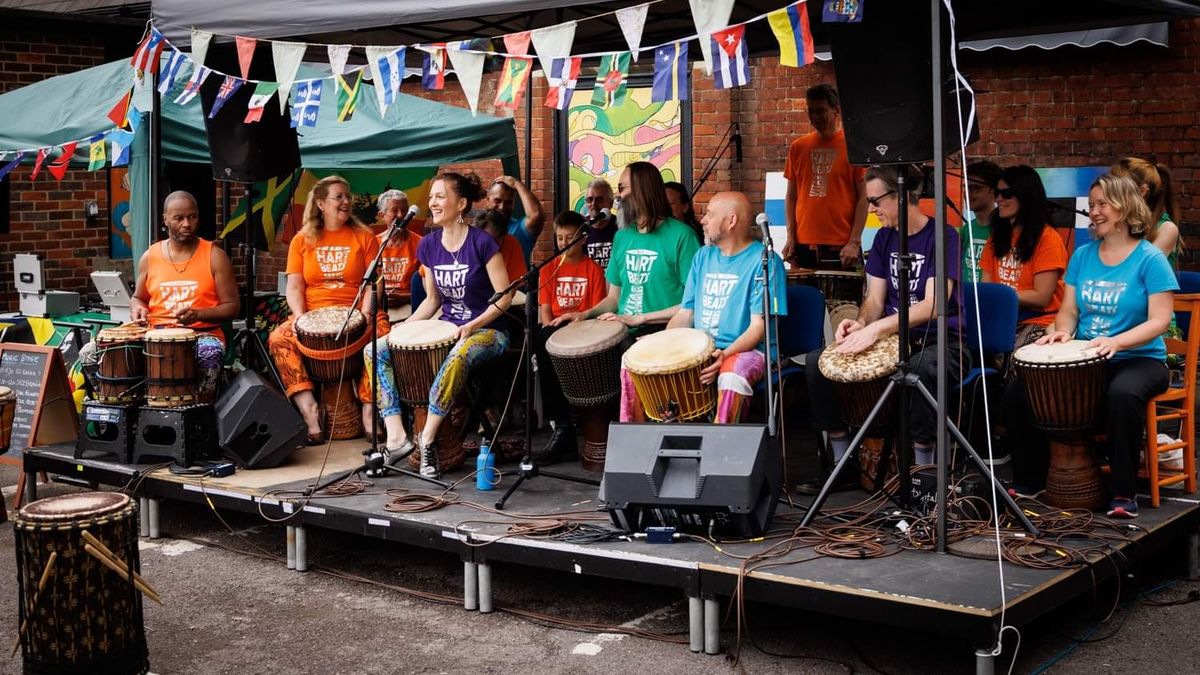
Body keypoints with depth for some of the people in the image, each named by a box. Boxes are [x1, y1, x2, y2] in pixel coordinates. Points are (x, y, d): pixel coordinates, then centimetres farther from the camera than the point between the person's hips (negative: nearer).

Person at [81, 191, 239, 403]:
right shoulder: (150, 257, 10)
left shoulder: (214, 256, 1)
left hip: (201, 334, -3)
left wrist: (198, 314, -16)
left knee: (209, 356, -41)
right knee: (90, 353, -13)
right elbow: (138, 297, 23)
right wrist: (137, 309, -1)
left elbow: (232, 306, 1)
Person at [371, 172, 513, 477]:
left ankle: (427, 439, -26)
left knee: (458, 357, -41)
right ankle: (396, 437, -16)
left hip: (487, 329, -7)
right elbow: (433, 299, 14)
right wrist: (406, 326, -1)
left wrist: (474, 325, -22)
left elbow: (505, 295, -12)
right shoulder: (429, 245, 5)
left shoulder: (481, 243, -13)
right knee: (376, 351, -8)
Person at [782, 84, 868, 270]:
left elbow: (864, 196, -3)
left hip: (842, 249, -3)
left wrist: (854, 242, -10)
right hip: (804, 247, 3)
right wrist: (790, 238, 3)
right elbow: (791, 196, 13)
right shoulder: (798, 147, 9)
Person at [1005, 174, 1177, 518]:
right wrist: (1062, 332, -12)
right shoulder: (1083, 256, 10)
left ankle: (1124, 493, -24)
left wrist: (1116, 342, -30)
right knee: (1017, 390, -11)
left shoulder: (1150, 259, -6)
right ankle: (1029, 480, 3)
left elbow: (1159, 321, -14)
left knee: (1123, 394, -39)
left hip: (1138, 359, -5)